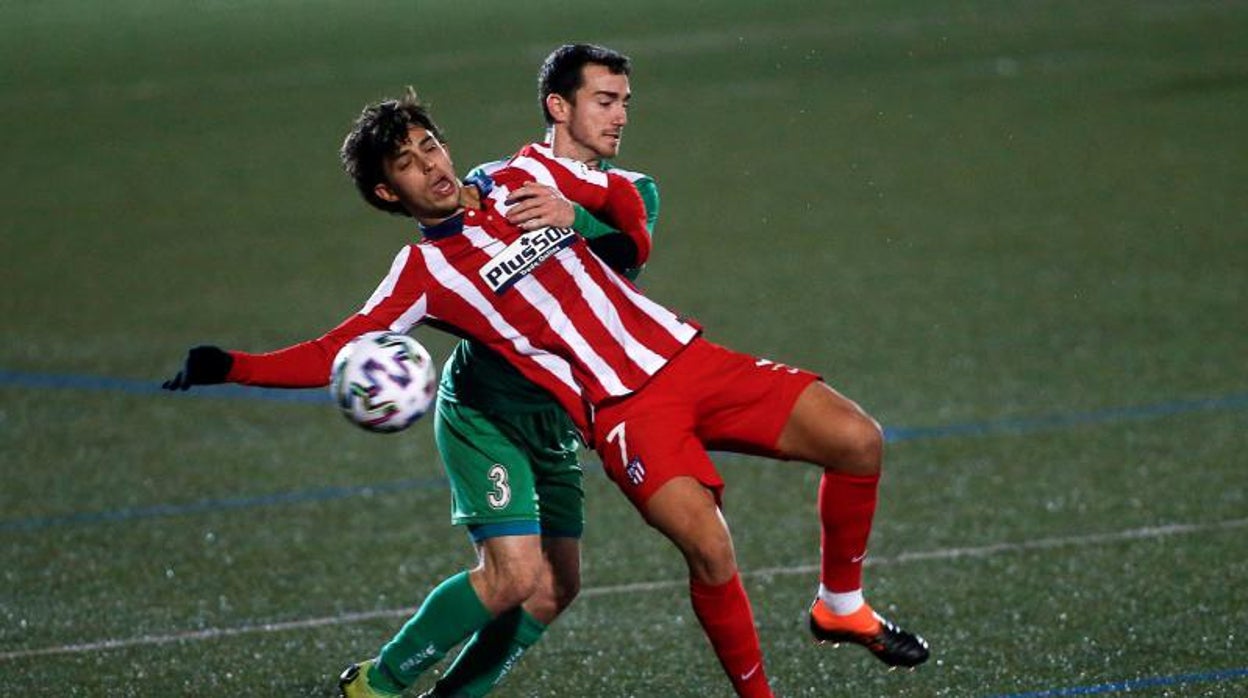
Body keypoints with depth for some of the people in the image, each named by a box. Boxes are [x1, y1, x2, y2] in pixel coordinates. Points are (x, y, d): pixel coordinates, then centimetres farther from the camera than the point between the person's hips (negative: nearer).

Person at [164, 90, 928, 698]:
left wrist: (634, 247, 11)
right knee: (710, 549, -28)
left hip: (687, 355, 5)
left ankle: (842, 604, 15)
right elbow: (339, 353, -6)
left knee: (857, 441, -7)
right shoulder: (424, 272, -1)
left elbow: (622, 195, 26)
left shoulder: (529, 176, 9)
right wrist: (230, 367, -15)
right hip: (623, 412, -5)